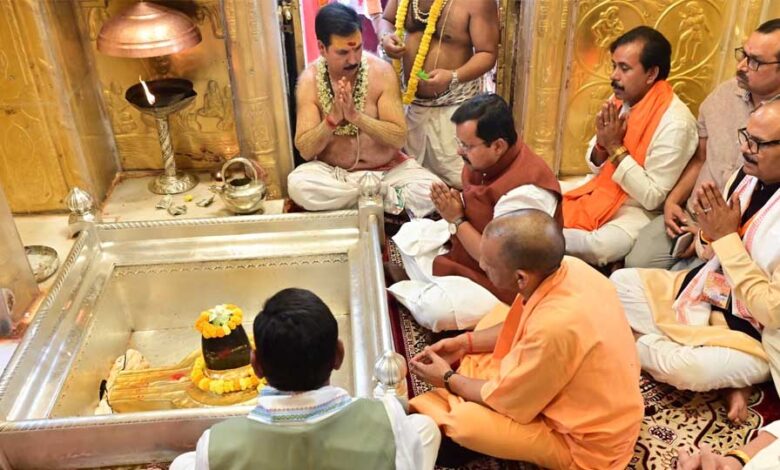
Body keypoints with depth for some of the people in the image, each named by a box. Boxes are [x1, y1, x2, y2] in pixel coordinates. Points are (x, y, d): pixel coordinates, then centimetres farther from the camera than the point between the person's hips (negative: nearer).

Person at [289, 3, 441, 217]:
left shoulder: (381, 71, -11)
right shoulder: (310, 80, -9)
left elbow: (399, 138, -15)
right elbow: (305, 150, -12)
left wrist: (356, 116, -28)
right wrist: (333, 118, -28)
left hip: (387, 169, -1)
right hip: (333, 172, 2)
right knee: (297, 185, -31)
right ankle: (382, 195, -17)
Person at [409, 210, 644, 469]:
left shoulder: (554, 327, -39)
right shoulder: (568, 267, -15)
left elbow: (507, 400, -21)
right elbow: (521, 325, 8)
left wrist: (448, 380, -5)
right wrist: (466, 342, 3)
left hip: (587, 444, -8)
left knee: (462, 420, -22)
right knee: (495, 317, 10)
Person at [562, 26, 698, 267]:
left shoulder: (675, 123, -21)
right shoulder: (620, 99, 1)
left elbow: (652, 198, -21)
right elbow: (597, 168, 10)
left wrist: (616, 148, -21)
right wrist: (602, 143, -13)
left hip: (637, 210, -6)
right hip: (602, 193, 7)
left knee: (599, 247, -34)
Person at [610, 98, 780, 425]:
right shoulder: (746, 176, -3)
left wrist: (727, 237, -25)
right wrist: (710, 230, -16)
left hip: (753, 336, -8)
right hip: (707, 293, 8)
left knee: (676, 365, -30)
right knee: (621, 282, 3)